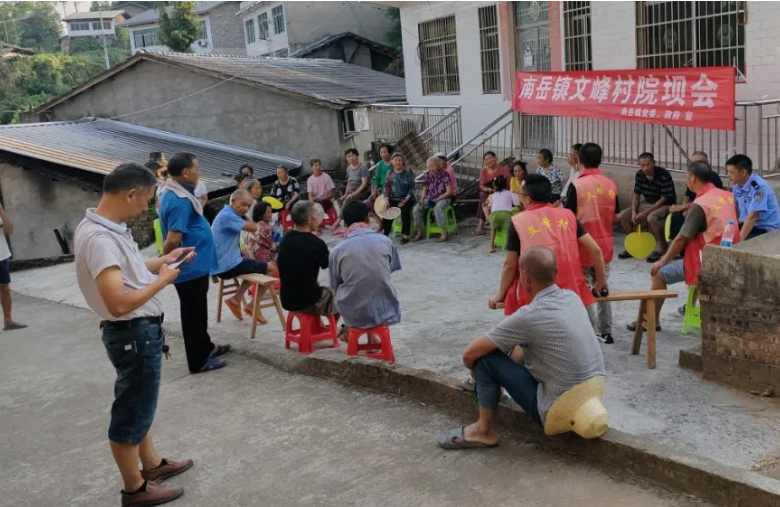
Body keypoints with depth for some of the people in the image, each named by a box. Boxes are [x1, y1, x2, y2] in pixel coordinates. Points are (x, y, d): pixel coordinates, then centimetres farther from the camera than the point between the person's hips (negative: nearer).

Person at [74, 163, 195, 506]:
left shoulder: (108, 228, 4)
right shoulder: (99, 238, -28)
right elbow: (118, 303, -33)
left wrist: (164, 259, 11)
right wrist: (162, 280, -21)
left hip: (140, 330, 10)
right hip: (134, 333, -10)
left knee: (140, 403, 24)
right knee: (132, 408, 5)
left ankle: (152, 463, 42)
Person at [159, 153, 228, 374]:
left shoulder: (176, 195, 9)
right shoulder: (180, 201, -24)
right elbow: (173, 240, -28)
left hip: (194, 265, 10)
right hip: (191, 267, -10)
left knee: (198, 312, 22)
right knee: (193, 314, 2)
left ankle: (206, 348, 37)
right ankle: (198, 361, 14)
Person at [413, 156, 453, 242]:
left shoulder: (444, 174, -9)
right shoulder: (427, 174, 6)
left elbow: (449, 192, -11)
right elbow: (424, 190, 13)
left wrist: (437, 199, -18)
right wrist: (422, 200, -5)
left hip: (442, 198, -5)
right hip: (429, 198, 5)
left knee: (437, 208, -38)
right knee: (417, 208, -19)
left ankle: (444, 232, -29)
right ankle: (419, 232, -6)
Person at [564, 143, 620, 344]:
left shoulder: (577, 185, -14)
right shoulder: (610, 185, 0)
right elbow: (615, 216, 9)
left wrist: (564, 204, 5)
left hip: (583, 246, -5)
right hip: (605, 245, 5)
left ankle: (594, 334, 6)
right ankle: (606, 332, 24)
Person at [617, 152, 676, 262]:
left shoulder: (664, 175, -24)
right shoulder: (639, 175, -5)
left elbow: (664, 199, -22)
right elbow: (636, 196, 2)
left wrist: (645, 213, -27)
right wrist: (634, 212, -16)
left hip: (665, 205, -7)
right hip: (647, 203, 7)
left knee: (651, 218, -38)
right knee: (623, 215, -9)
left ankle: (663, 247, -15)